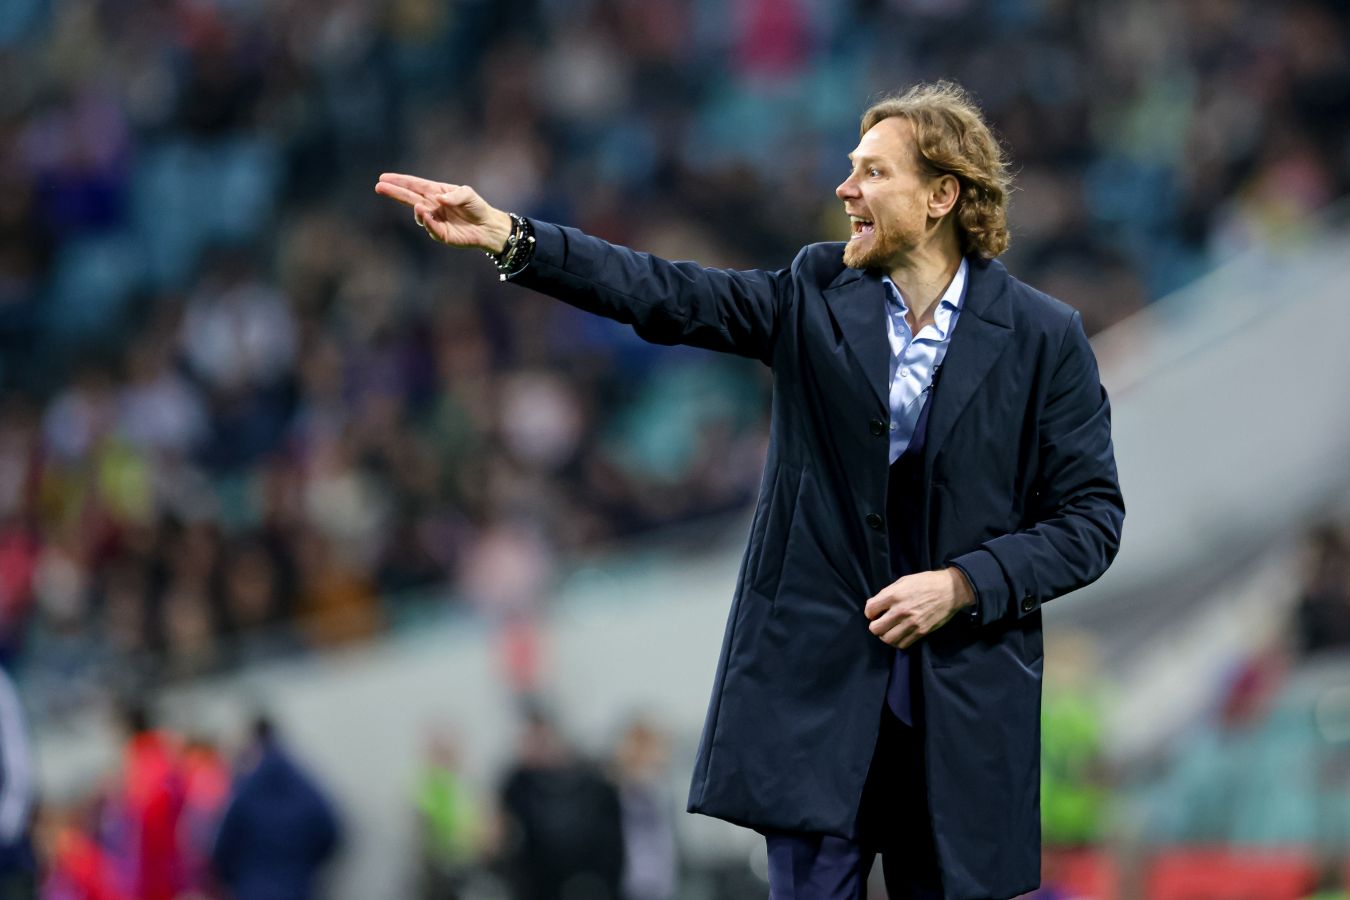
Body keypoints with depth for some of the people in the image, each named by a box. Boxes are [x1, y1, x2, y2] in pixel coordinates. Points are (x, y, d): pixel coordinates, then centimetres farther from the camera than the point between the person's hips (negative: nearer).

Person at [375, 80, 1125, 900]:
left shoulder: (1045, 339, -3)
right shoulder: (818, 295, 5)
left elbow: (1091, 516, -3)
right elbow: (667, 297, -4)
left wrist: (963, 585, -15)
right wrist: (504, 235, -15)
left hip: (963, 703, -2)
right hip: (821, 682, 2)